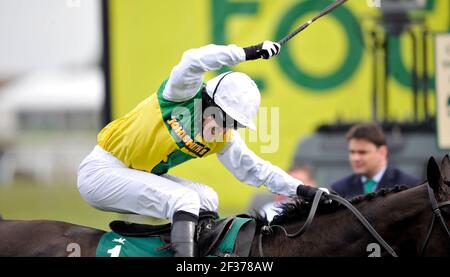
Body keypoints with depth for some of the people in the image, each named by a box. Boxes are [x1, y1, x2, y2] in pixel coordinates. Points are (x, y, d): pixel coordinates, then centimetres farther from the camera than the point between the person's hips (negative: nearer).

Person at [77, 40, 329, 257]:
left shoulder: (225, 140, 3)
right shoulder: (185, 93, -18)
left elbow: (254, 168, 11)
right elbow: (193, 61, -38)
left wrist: (300, 190, 3)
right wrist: (248, 53, -37)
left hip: (138, 176, 9)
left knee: (207, 199, 6)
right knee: (184, 199, -23)